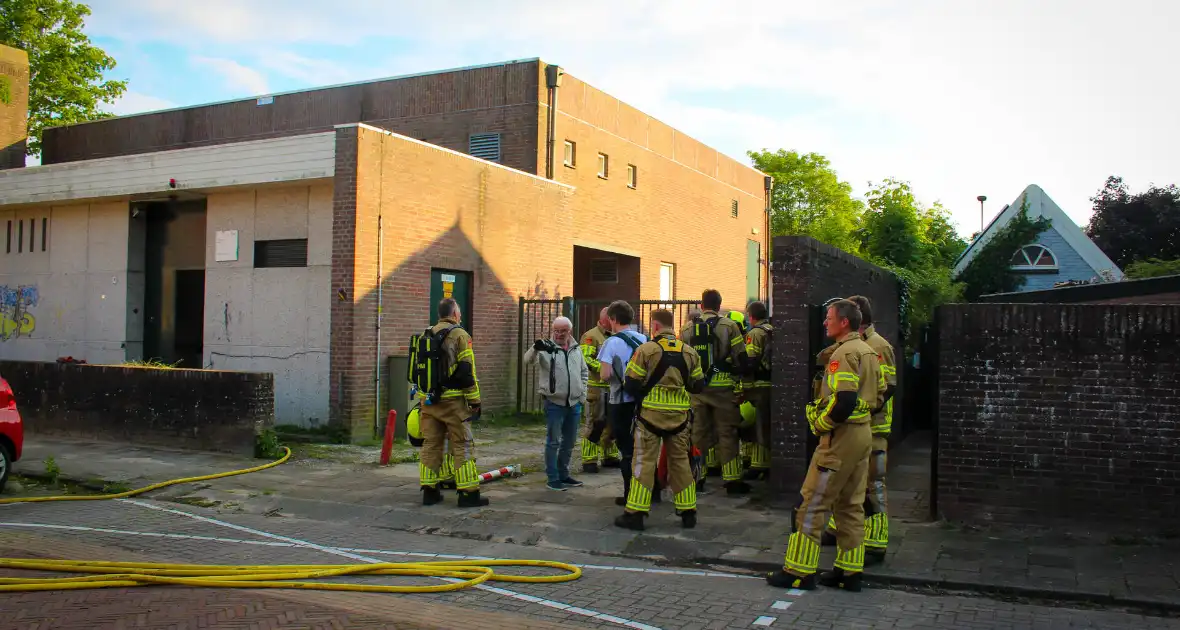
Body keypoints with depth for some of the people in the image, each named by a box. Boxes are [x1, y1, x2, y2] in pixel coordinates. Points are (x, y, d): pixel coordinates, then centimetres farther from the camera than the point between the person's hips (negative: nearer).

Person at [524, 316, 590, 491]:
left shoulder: (576, 350, 8)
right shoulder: (546, 349, -9)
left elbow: (584, 372, 20)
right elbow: (528, 360, -26)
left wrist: (582, 393, 11)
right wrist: (536, 348, -47)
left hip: (574, 404, 6)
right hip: (554, 403, -5)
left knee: (569, 442, 15)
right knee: (553, 442, 0)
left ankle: (563, 475, 29)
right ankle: (552, 478, 9)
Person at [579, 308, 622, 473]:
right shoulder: (591, 336, -8)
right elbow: (585, 359, -19)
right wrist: (602, 368, -28)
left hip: (612, 387, 8)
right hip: (595, 386, -8)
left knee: (611, 422, 14)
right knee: (593, 423, -6)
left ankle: (609, 456, 27)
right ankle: (589, 461, -1)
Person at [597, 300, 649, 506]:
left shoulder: (612, 342, -12)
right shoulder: (644, 339, 2)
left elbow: (605, 375, -17)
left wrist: (603, 373, 4)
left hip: (621, 402, -4)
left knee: (626, 448, 6)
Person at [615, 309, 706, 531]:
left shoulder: (645, 350, -10)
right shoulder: (689, 352, 3)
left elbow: (631, 385, -9)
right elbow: (698, 386, 9)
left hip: (651, 414, -4)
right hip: (679, 416, 4)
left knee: (644, 462, 2)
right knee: (680, 462, 14)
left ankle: (635, 514, 3)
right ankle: (688, 513, 19)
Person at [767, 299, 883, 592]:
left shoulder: (845, 353, -17)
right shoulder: (868, 351, 14)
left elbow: (843, 402, -26)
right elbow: (878, 395, 19)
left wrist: (820, 424, -12)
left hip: (841, 436, -10)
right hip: (863, 433, 10)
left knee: (813, 504, -3)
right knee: (851, 505, 14)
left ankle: (799, 571, 1)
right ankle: (850, 571, 19)